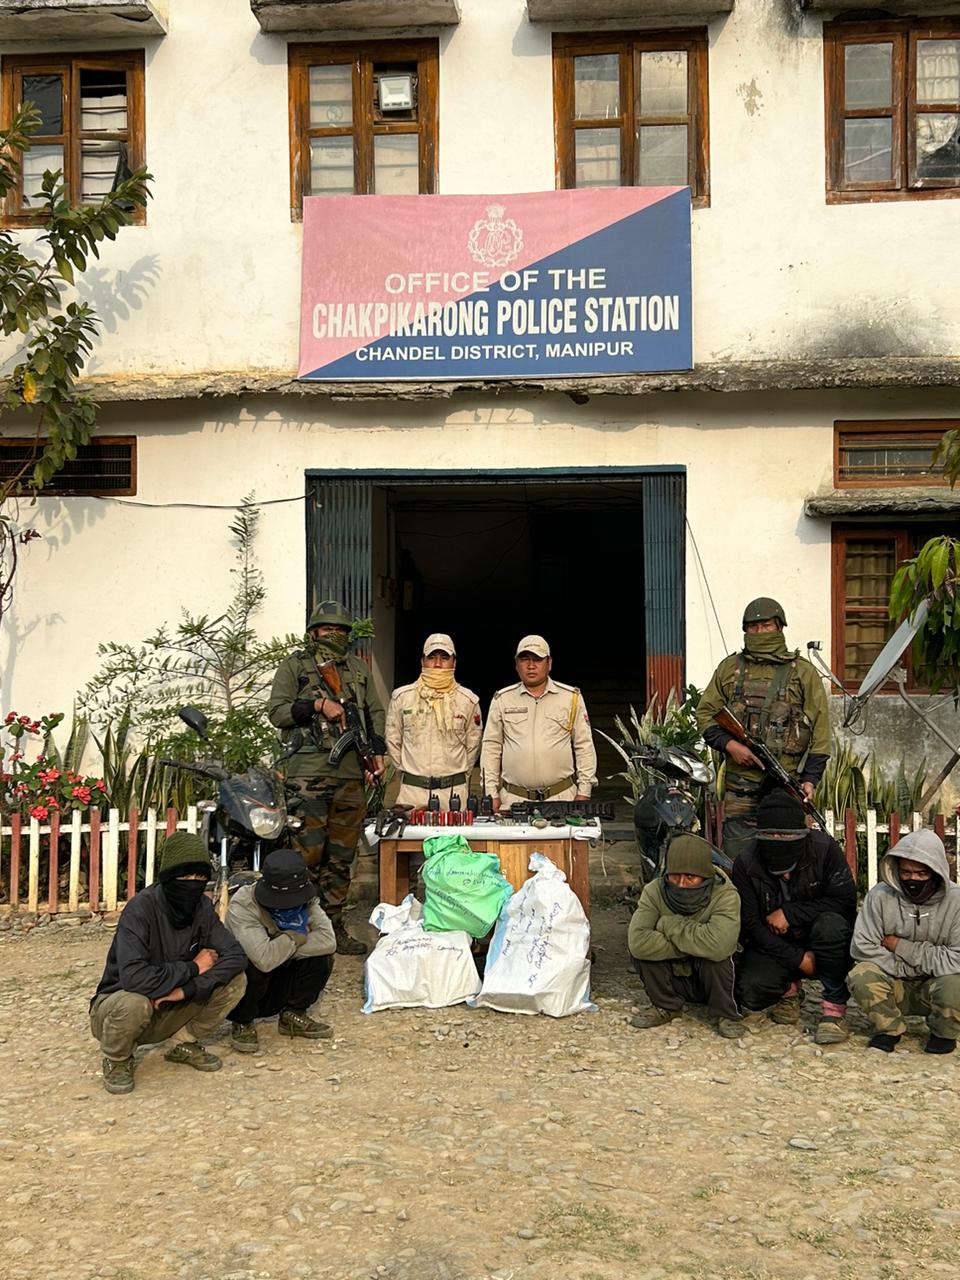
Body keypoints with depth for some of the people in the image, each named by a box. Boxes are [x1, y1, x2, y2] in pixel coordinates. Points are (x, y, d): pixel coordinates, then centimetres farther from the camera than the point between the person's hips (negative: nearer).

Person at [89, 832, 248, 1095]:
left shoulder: (202, 907, -8)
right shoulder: (142, 908, -26)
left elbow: (236, 955, -14)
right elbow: (133, 977, -38)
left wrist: (188, 989, -28)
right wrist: (192, 968, -25)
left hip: (168, 1011, 5)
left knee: (234, 980, -15)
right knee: (134, 1004, -39)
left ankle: (185, 1043, 7)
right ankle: (117, 1059, -5)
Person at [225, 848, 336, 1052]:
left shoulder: (306, 899, -11)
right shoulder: (242, 906, -29)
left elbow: (328, 940, -25)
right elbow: (265, 959, -41)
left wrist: (281, 950, -29)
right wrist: (294, 937, -24)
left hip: (279, 989, 4)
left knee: (322, 957, -18)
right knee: (252, 966, -37)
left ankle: (292, 1015, 4)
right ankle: (242, 1023, -7)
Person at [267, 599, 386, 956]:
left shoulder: (358, 668, 19)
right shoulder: (295, 666, 5)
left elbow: (375, 712, 21)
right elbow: (276, 711, -2)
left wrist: (378, 752, 9)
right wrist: (317, 705, -13)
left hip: (351, 775, 5)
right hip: (309, 775, -5)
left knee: (342, 856, 8)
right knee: (308, 853, -7)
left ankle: (334, 926, 16)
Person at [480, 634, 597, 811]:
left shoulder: (571, 697, 7)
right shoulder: (502, 699, 9)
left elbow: (584, 747, 8)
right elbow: (491, 748, 9)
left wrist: (583, 792, 2)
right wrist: (491, 793, 3)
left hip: (562, 797, 0)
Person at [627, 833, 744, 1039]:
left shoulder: (725, 895, -24)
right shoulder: (655, 891, -17)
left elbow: (719, 945, -43)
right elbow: (637, 941, -33)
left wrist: (668, 925, -31)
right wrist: (691, 946, -33)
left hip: (712, 980, -2)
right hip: (674, 978, 2)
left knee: (715, 956, -34)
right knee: (642, 950, -24)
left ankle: (726, 1014, -5)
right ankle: (666, 1007, 1)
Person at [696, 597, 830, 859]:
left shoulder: (803, 672, 6)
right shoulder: (730, 668, 12)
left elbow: (820, 730, 3)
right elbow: (705, 714, 12)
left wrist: (810, 779, -5)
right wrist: (729, 744, -6)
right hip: (739, 788, 2)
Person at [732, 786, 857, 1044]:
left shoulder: (824, 848, -15)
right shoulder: (746, 865, -12)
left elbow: (845, 900, -18)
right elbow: (749, 924, -12)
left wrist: (790, 913, -23)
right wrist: (798, 959, -20)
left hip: (820, 943, -1)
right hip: (773, 946, 1)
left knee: (830, 924, -35)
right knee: (750, 992, -25)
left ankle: (834, 1006, -15)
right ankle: (788, 988, 13)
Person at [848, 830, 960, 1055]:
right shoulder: (880, 896, -11)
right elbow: (863, 948, -11)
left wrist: (903, 947, -18)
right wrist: (907, 969, -16)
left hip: (938, 983, -1)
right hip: (896, 987, 1)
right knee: (860, 976, -28)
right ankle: (889, 1028, 3)